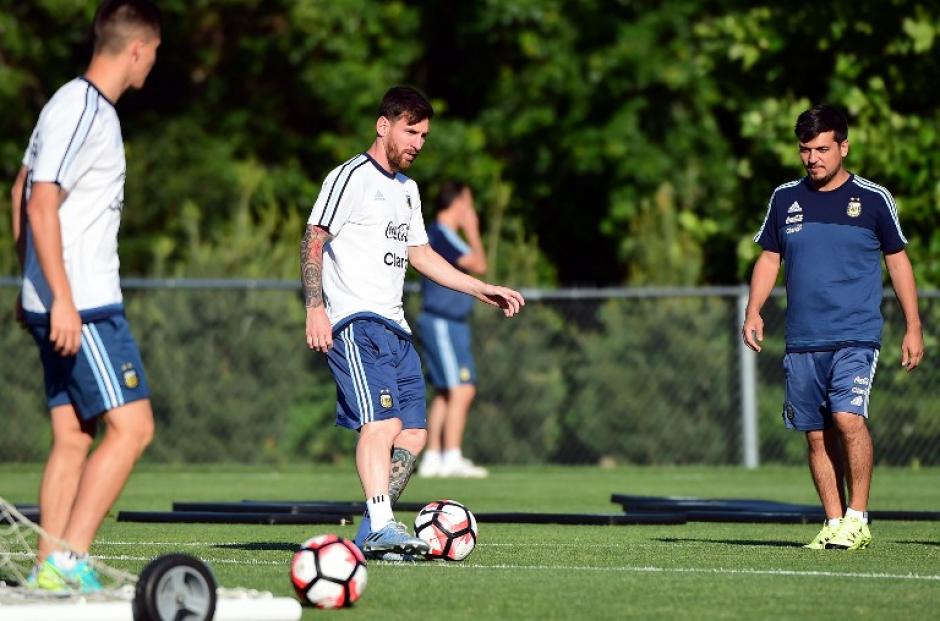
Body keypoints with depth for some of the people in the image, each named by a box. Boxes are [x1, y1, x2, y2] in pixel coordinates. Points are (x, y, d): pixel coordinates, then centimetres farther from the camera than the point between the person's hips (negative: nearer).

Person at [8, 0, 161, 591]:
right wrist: (61, 298, -22)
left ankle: (50, 571, 7)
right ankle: (69, 559, -13)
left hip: (72, 303, 10)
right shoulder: (83, 112, -15)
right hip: (82, 307, -10)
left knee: (74, 437, 8)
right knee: (132, 426, -11)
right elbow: (42, 205, -20)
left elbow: (22, 192, 23)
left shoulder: (75, 104, 15)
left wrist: (31, 283, 26)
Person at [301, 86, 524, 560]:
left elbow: (420, 254, 31)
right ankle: (382, 529, -30)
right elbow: (313, 242, -11)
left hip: (393, 326, 9)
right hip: (355, 322, -9)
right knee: (382, 422, -22)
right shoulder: (352, 177, -5)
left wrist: (483, 290, 28)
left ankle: (371, 533, 9)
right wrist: (315, 308, -23)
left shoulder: (407, 188, 23)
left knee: (413, 432, 3)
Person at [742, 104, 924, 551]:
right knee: (816, 434, 3)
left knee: (848, 418, -20)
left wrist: (913, 327, 5)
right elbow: (769, 258, 17)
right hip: (802, 341, 4)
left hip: (856, 336, -4)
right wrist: (753, 311, 2)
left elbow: (897, 261, 8)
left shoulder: (873, 198, 2)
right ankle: (834, 523, 10)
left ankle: (857, 520, -12)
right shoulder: (785, 199, 10)